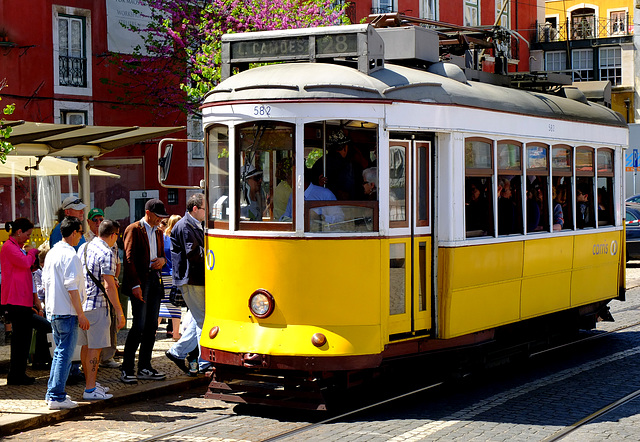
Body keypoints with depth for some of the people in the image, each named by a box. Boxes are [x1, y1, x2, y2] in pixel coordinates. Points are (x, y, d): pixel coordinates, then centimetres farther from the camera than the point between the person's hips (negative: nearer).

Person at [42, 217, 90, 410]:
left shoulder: (52, 253, 12)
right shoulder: (70, 255, -16)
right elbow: (72, 287, -19)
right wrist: (81, 314, -16)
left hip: (53, 311, 9)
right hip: (67, 313, -9)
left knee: (59, 352, 17)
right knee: (65, 354, -5)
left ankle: (52, 393, 21)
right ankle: (57, 397, -5)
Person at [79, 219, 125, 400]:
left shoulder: (85, 248, 12)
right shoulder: (107, 253, -13)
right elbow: (108, 286, -17)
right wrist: (119, 312, -14)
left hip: (82, 303, 8)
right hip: (97, 305, -8)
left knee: (86, 346, 16)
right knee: (95, 347, -5)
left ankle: (90, 383, 26)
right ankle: (90, 389, -5)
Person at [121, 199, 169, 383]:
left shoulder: (158, 231, 18)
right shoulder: (134, 230, -6)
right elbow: (129, 259, -11)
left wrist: (162, 260, 4)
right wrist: (135, 285, -18)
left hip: (155, 279, 8)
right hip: (140, 280, -8)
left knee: (152, 325, 8)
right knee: (139, 325, -11)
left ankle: (144, 367, 15)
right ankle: (127, 369, -6)